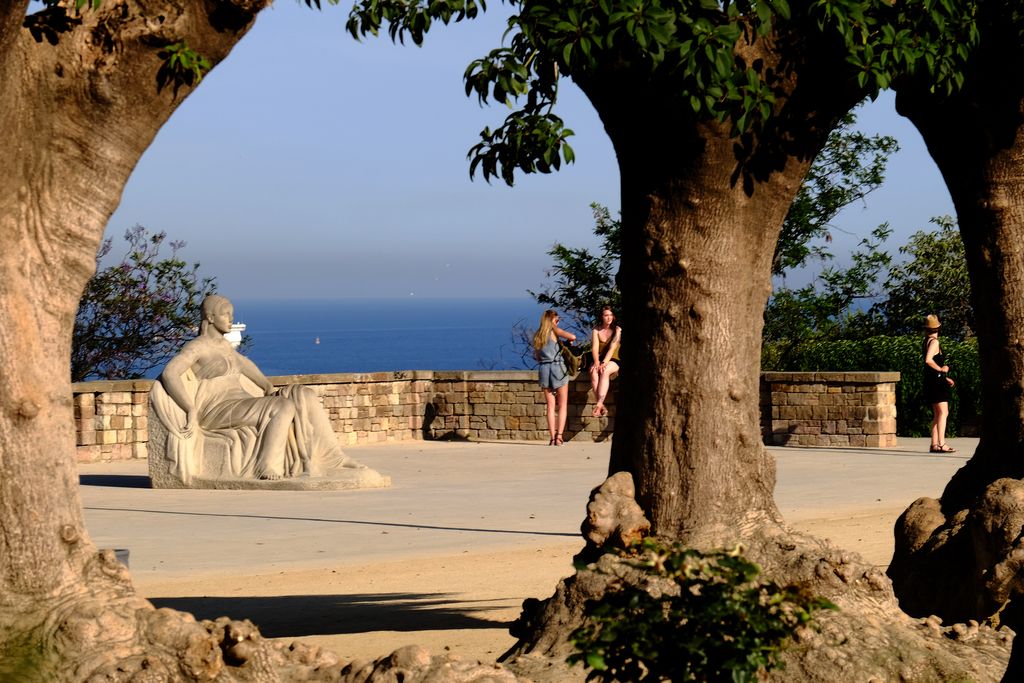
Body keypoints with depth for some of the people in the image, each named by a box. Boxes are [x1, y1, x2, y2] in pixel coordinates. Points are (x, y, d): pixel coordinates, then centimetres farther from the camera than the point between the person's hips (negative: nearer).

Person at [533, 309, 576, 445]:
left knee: (550, 406, 5)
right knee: (563, 405, 1)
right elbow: (572, 337, -14)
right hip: (558, 367, -4)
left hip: (543, 368, 4)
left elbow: (537, 356, 16)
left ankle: (552, 438, -4)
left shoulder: (537, 336, 15)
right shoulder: (554, 330, -1)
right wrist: (569, 341, 7)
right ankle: (559, 436, -11)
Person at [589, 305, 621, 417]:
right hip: (599, 359, 2)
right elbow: (595, 347, -4)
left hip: (613, 360, -2)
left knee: (605, 371, -37)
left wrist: (604, 363, -24)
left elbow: (612, 348, -11)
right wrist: (596, 362, -22)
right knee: (594, 371, -33)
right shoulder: (596, 330, 8)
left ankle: (599, 404, -45)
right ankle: (601, 407, -41)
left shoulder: (617, 330, 1)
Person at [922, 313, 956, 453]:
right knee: (943, 412, -11)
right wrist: (941, 369, -14)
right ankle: (941, 443, -17)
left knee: (937, 414, 12)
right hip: (937, 381, -9)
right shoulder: (934, 342, -12)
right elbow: (928, 360, -28)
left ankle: (934, 444, 11)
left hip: (931, 380, 9)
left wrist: (945, 377, 25)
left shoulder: (926, 342, 16)